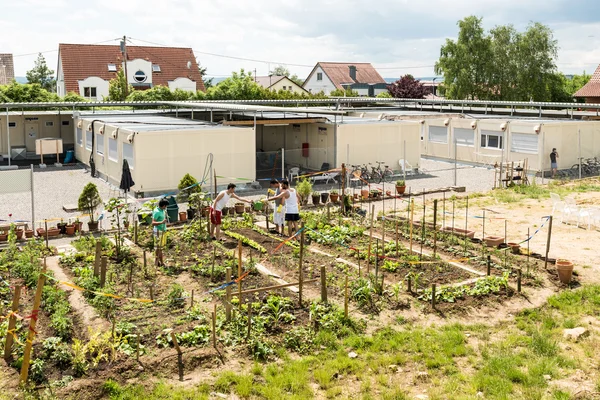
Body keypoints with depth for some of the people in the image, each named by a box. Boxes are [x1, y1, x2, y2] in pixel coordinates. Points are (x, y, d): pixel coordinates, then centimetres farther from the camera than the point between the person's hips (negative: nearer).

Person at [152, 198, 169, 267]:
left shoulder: (162, 210, 8)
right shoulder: (156, 212, -19)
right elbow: (153, 223, -26)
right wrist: (161, 222, -37)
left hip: (163, 230, 9)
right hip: (158, 231, -9)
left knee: (161, 246, 12)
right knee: (158, 247, -1)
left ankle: (161, 261, 18)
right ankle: (156, 261, 8)